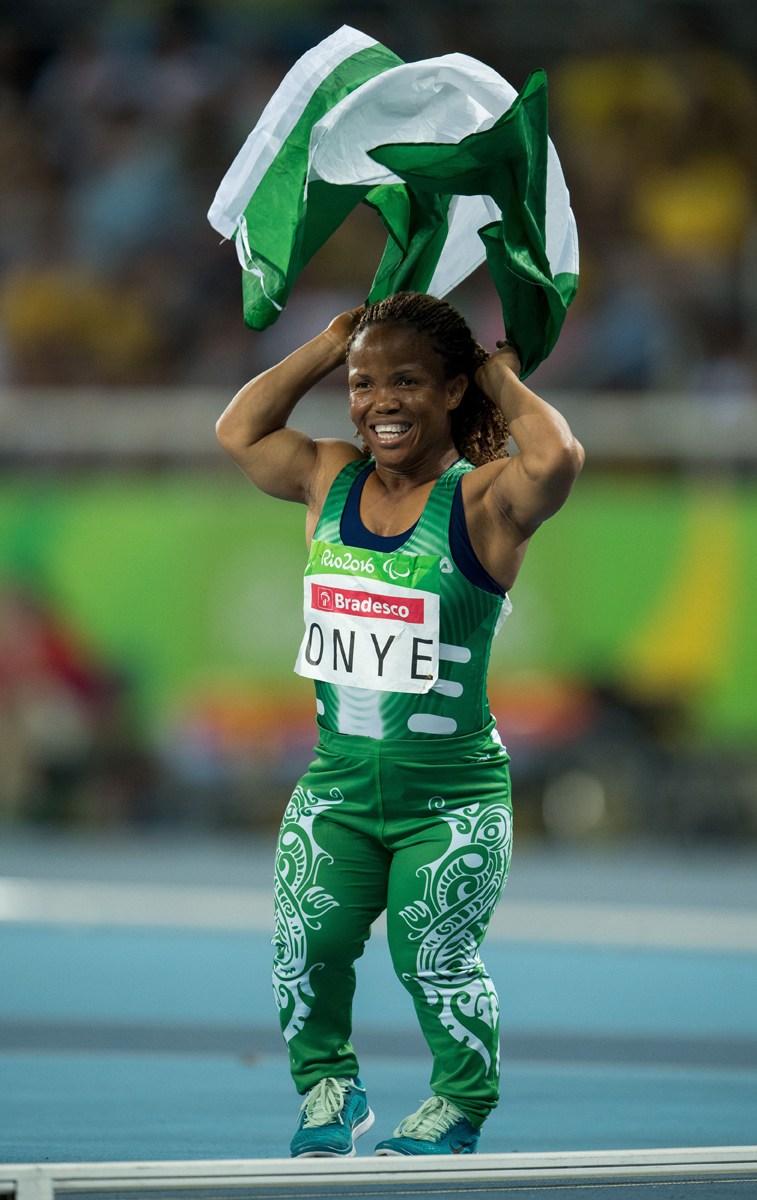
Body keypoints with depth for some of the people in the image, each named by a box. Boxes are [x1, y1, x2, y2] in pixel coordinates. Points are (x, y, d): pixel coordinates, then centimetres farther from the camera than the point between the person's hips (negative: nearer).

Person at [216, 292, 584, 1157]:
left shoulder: (481, 502, -11)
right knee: (304, 949, -5)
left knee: (435, 964, -5)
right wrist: (330, 345, 9)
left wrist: (503, 381, -12)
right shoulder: (331, 483, 6)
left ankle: (459, 1109, 19)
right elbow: (238, 432, 11)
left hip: (453, 794, -4)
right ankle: (328, 1092, 19)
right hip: (337, 785, 5)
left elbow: (557, 459, -30)